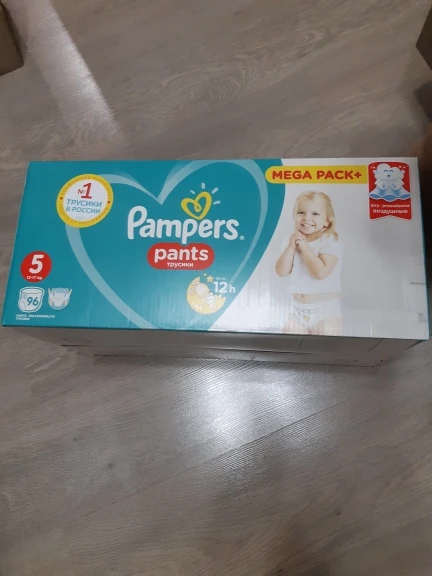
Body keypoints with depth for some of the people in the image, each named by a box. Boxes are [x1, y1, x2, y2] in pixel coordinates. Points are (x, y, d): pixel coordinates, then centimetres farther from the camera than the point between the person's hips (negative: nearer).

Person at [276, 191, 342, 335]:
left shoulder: (330, 242, -11)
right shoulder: (295, 240, 6)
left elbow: (321, 272, -25)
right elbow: (282, 271, -2)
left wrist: (304, 247, -18)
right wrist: (291, 246, -12)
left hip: (325, 310, -5)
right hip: (298, 310, 5)